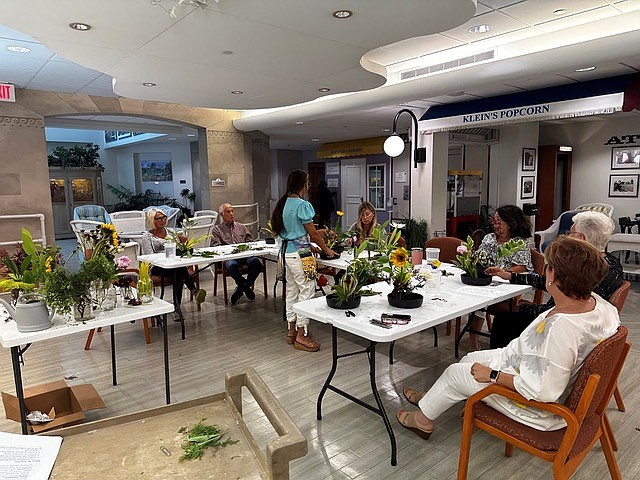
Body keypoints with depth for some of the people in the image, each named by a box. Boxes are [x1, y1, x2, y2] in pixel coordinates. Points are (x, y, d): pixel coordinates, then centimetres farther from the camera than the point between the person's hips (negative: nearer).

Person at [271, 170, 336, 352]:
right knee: (306, 292, -1)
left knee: (292, 291, 15)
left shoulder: (284, 203, 10)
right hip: (300, 254, -9)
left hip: (287, 252, 9)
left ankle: (292, 331, 25)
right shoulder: (303, 205, -17)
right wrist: (327, 250, 4)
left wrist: (319, 236, 23)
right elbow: (313, 234, -11)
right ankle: (301, 336, 5)